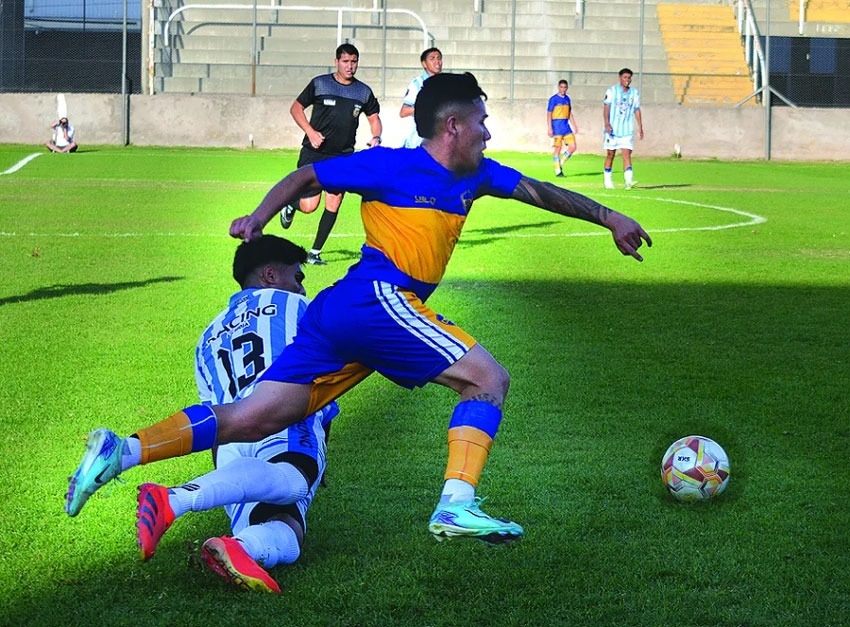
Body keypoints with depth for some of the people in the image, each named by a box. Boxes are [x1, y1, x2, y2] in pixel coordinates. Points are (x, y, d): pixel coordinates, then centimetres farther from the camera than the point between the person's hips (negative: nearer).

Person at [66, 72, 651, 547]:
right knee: (489, 378, -7)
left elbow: (540, 191, 29)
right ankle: (457, 505, -18)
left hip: (341, 314, 8)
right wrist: (258, 218, -7)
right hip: (377, 301, -8)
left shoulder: (477, 175, 19)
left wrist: (608, 216, 30)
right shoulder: (392, 166, -3)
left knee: (253, 419, 2)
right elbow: (306, 176, 4)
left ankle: (122, 450, -1)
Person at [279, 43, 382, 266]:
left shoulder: (364, 92, 5)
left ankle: (315, 252, 9)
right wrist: (310, 132, -10)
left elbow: (374, 117, 18)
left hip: (343, 156, 3)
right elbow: (296, 108, 4)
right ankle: (291, 203, 29)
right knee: (309, 206, -8)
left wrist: (376, 138, -2)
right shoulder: (319, 84, -3)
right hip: (313, 154, -2)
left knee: (333, 205, -5)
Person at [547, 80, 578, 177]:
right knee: (557, 149, -3)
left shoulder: (567, 99, 12)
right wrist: (550, 128, -13)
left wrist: (574, 125, 15)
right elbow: (549, 114, -7)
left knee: (572, 147, -2)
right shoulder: (553, 99, -6)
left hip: (566, 126, 6)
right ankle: (558, 171, 4)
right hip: (557, 126, -6)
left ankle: (560, 164, 14)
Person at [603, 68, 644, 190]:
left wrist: (640, 127, 8)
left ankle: (629, 181, -21)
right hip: (612, 129, -1)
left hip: (627, 130, 1)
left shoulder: (634, 93, 9)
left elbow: (637, 111, 13)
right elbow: (606, 107, -4)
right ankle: (607, 180, 19)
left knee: (627, 154, -11)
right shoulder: (612, 90, 0)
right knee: (610, 154, 6)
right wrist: (607, 123, -15)